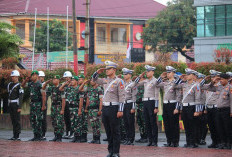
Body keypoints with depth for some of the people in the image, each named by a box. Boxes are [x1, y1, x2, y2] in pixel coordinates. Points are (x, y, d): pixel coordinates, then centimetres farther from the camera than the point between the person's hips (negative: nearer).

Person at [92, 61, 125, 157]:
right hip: (105, 108, 6)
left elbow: (122, 97, -10)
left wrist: (120, 110, -17)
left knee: (115, 131, -2)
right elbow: (94, 79, 30)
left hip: (113, 108, -6)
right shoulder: (105, 81, 13)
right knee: (108, 131, 10)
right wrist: (98, 72, 10)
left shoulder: (119, 81, -6)